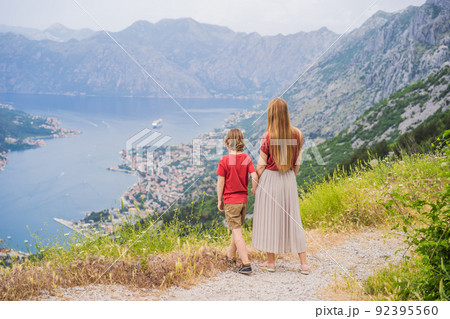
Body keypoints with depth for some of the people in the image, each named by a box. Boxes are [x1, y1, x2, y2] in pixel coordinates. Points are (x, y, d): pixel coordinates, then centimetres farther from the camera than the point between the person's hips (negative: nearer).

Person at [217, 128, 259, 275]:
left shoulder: (224, 161, -13)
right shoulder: (247, 158, -2)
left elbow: (220, 182, -11)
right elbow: (254, 176, -9)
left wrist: (219, 200, -1)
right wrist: (254, 190, 9)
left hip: (230, 200, -5)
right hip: (243, 199, 5)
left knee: (237, 232, -6)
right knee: (236, 228, 22)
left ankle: (246, 265, -13)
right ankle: (230, 255, 38)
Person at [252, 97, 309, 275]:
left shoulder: (268, 137, -16)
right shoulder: (297, 134, -3)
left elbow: (260, 166, -10)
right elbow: (297, 163, 4)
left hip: (269, 179, -4)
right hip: (289, 180, 4)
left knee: (269, 219, 8)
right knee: (292, 219, 10)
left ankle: (270, 262, 17)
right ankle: (304, 263, 11)